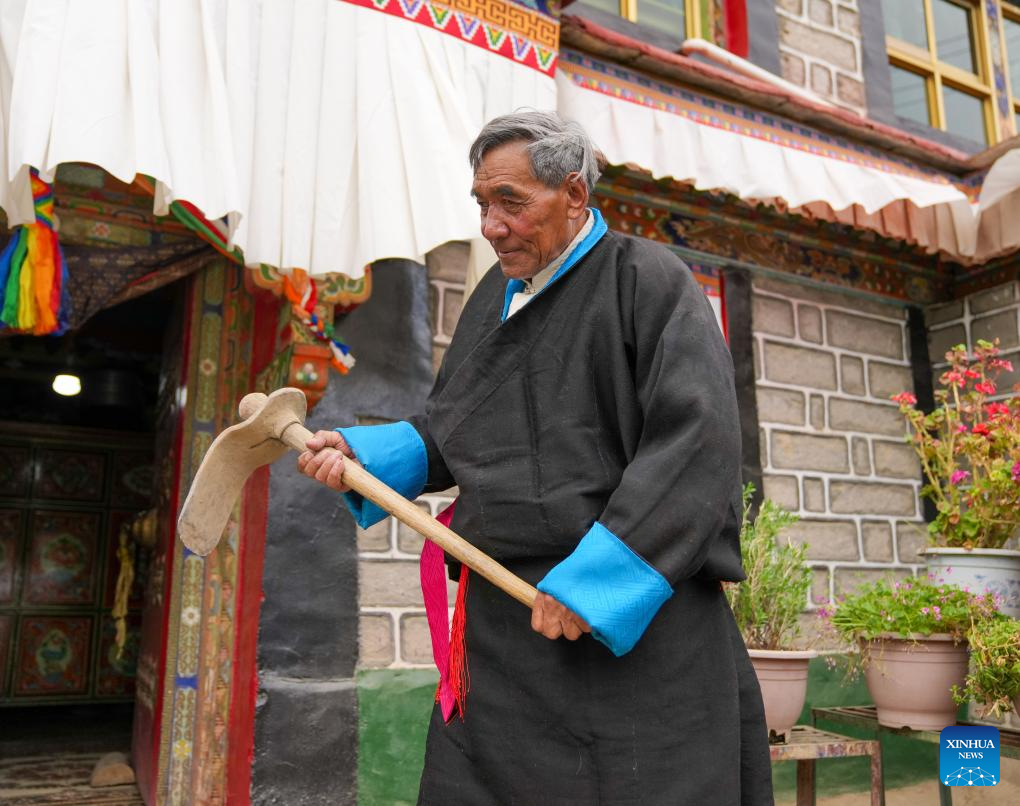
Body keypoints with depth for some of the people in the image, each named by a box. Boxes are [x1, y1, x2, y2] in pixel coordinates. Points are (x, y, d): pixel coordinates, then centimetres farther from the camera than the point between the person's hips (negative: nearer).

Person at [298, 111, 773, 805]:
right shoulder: (493, 297, 15)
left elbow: (696, 437, -16)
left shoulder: (647, 278, -5)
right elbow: (451, 433, 22)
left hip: (634, 623, -5)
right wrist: (364, 452, 3)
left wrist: (596, 580, -20)